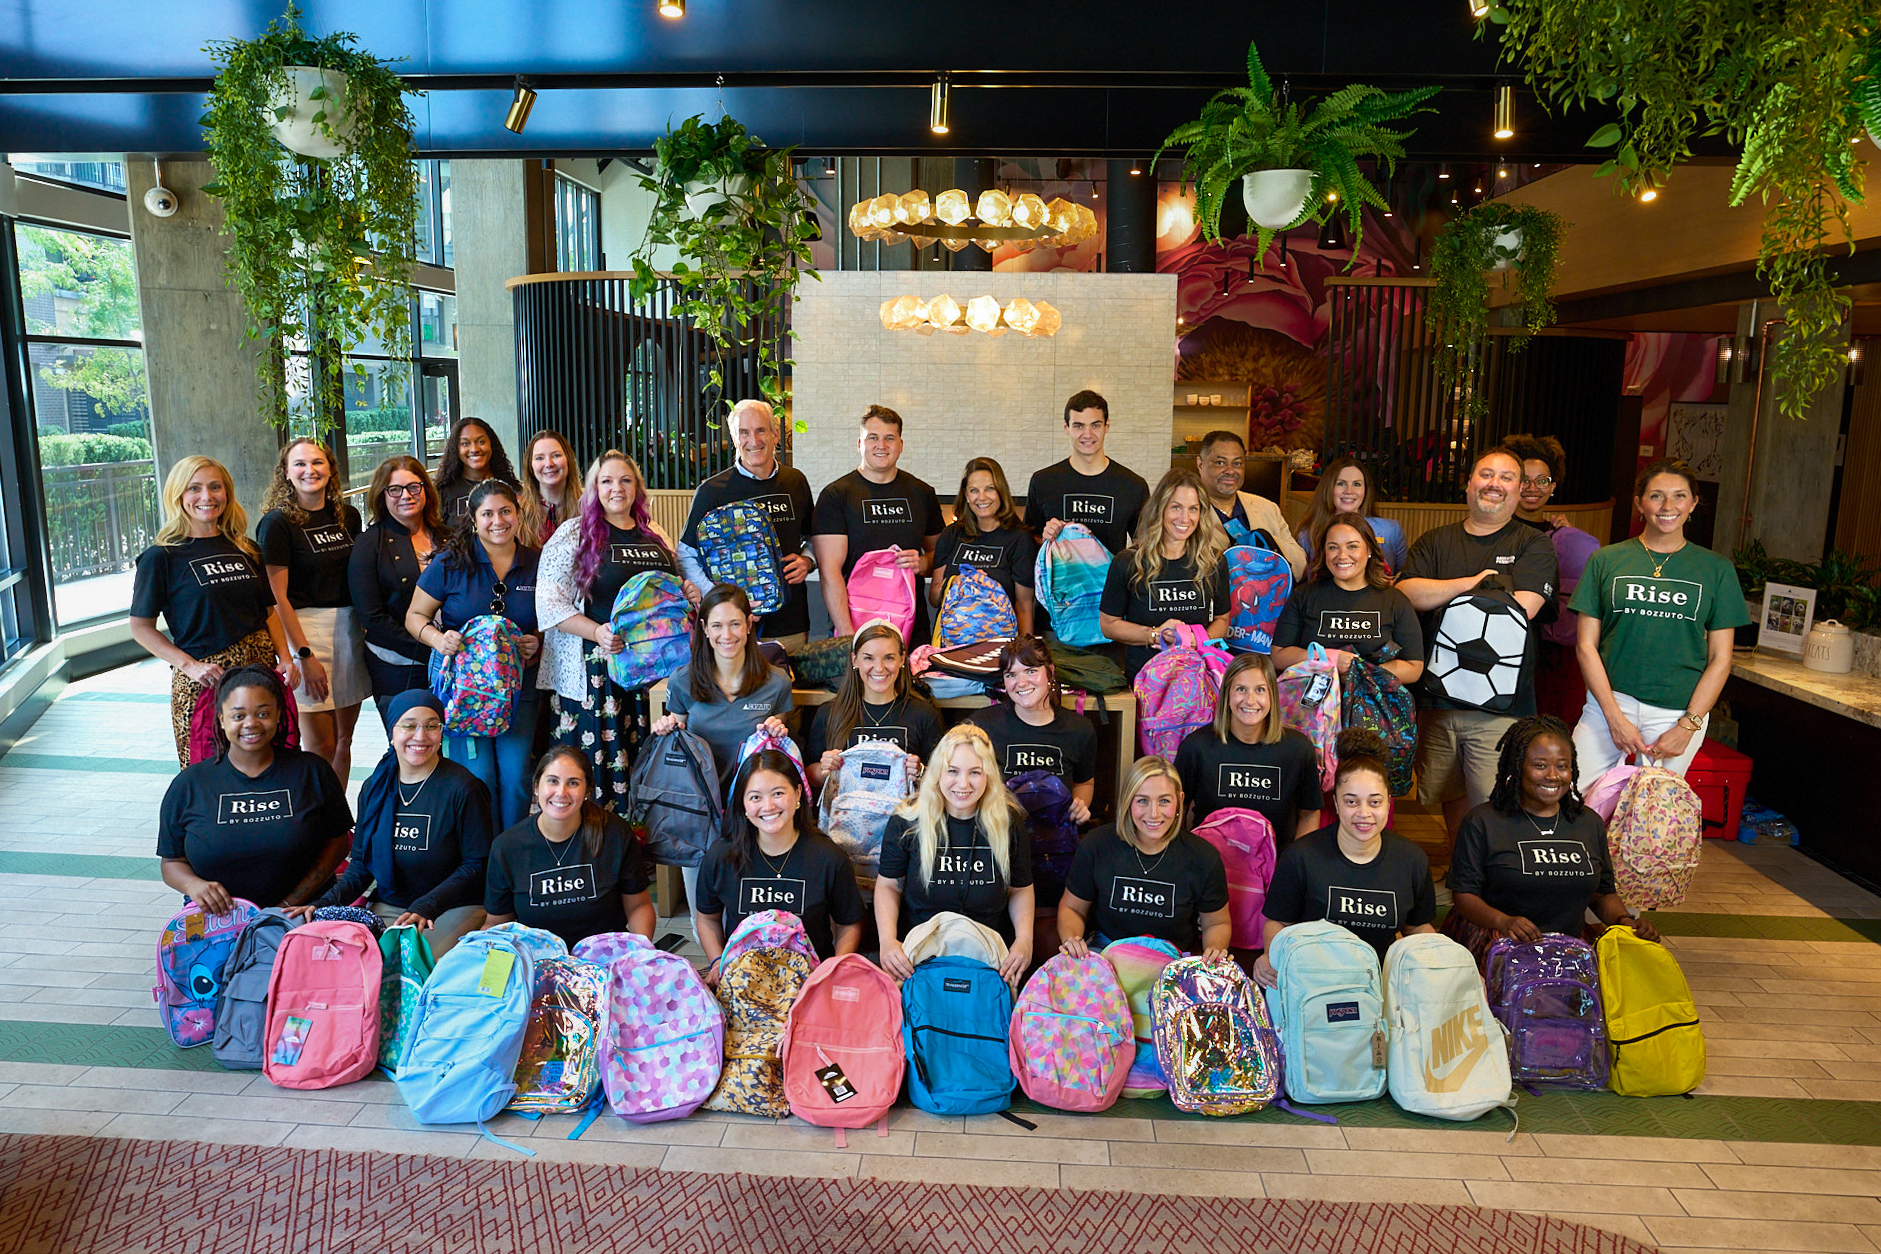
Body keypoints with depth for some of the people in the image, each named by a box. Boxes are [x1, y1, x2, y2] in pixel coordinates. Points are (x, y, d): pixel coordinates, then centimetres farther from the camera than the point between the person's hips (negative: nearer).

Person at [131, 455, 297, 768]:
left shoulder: (246, 549, 11)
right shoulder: (161, 557, -2)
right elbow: (141, 627, -1)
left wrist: (285, 657, 1)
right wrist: (189, 665, -13)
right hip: (203, 681, -4)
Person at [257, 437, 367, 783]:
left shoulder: (348, 516, 10)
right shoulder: (278, 522, -7)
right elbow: (277, 598, -11)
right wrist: (305, 656, -16)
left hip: (350, 626, 6)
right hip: (304, 628, -5)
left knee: (343, 741, 11)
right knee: (320, 747, -4)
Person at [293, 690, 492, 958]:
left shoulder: (462, 789, -8)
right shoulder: (374, 788, 8)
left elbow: (477, 864, -7)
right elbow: (361, 863, 14)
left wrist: (425, 908, -17)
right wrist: (326, 902, -4)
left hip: (455, 906, -4)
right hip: (388, 907, 4)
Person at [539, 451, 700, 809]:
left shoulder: (656, 536, 14)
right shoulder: (574, 534, -1)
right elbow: (549, 604, -8)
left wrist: (688, 596, 5)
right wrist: (597, 633, -21)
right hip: (594, 670, -4)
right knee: (594, 762, -4)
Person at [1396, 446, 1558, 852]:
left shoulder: (1533, 545, 3)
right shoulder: (1434, 542, 12)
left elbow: (1522, 607, -12)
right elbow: (1405, 593, -3)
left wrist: (1438, 598, -7)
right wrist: (1472, 582, -12)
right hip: (1436, 698, 4)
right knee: (1451, 796, 15)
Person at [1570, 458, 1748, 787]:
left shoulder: (1716, 569, 6)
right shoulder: (1606, 560, 4)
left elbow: (1720, 659, 4)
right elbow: (1586, 645, 1)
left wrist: (1688, 726, -5)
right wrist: (1614, 717, -7)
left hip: (1679, 712, 0)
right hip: (1610, 702, 0)